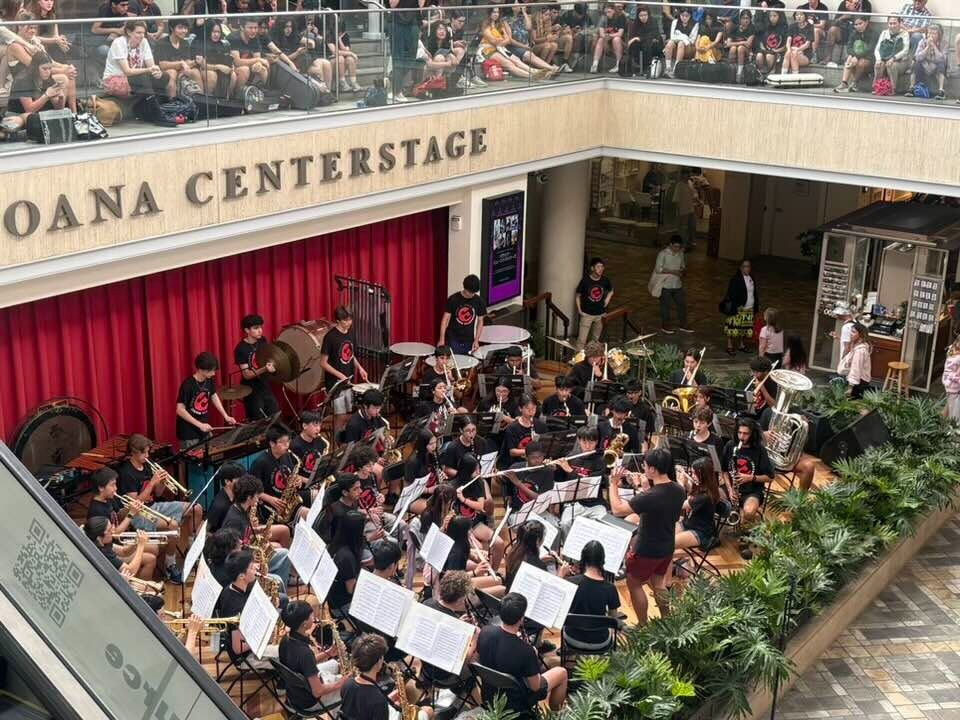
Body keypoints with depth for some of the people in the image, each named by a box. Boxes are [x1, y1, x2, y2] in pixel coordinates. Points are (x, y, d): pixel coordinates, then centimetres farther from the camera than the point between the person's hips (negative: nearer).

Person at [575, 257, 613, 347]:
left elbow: (611, 290, 16)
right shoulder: (585, 280, -14)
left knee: (595, 338, 18)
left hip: (600, 314, 4)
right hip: (587, 314, -3)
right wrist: (579, 310, -11)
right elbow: (578, 296, -3)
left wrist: (608, 298, -3)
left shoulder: (605, 280, -5)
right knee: (582, 340, -7)